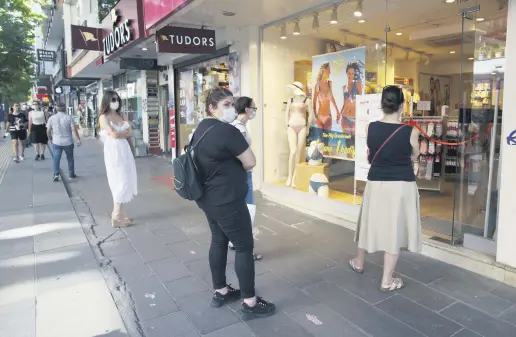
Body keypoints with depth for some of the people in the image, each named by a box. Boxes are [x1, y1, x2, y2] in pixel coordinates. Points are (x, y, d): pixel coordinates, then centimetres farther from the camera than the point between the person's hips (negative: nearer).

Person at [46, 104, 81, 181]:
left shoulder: (52, 118, 1)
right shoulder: (69, 117, -4)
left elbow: (48, 131, 2)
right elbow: (74, 130, -11)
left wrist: (50, 138, 19)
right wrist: (78, 139, -7)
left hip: (56, 142, 0)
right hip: (68, 142, 0)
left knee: (56, 159, 4)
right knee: (70, 158, 14)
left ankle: (56, 174, -11)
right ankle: (71, 174, 20)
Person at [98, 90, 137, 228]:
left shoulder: (122, 116, 16)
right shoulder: (104, 117, -4)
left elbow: (130, 133, 7)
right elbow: (114, 135, -15)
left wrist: (120, 134, -7)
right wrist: (125, 131, 0)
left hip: (124, 150, 7)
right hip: (113, 151, -7)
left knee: (125, 181, 6)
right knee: (120, 181, -8)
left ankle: (118, 212, 15)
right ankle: (116, 217, -3)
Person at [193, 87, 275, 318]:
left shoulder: (201, 129, 9)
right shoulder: (227, 130, -21)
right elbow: (250, 162, -17)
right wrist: (237, 164, 2)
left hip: (208, 198, 10)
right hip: (227, 201, -10)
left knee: (218, 241, 19)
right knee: (244, 247, 1)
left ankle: (220, 292, 31)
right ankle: (250, 303, 11)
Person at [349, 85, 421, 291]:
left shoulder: (371, 128, -6)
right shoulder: (410, 132, -11)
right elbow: (414, 156, 7)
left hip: (376, 183, 3)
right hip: (401, 185, -2)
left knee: (371, 223, 20)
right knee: (394, 229, 7)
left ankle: (359, 263, 41)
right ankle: (387, 281, 17)